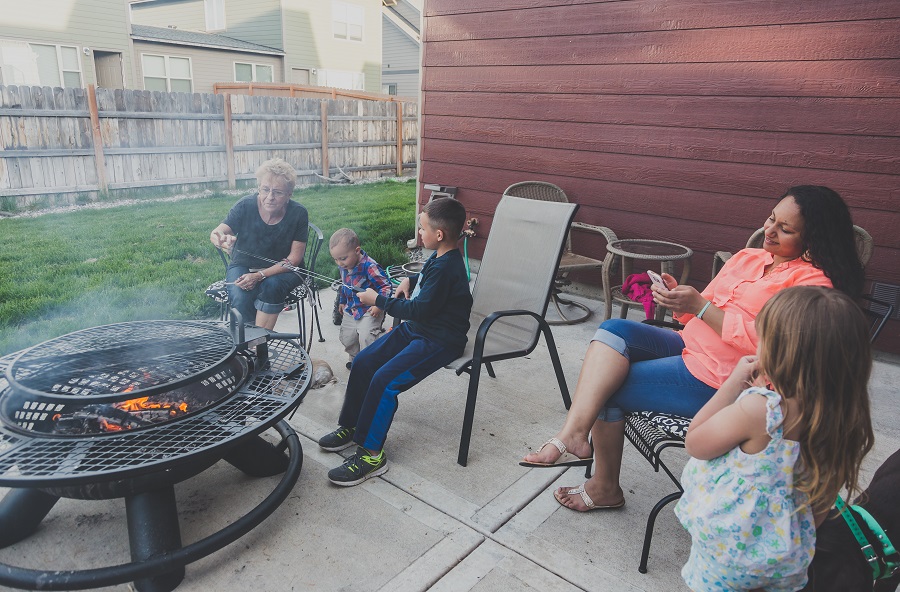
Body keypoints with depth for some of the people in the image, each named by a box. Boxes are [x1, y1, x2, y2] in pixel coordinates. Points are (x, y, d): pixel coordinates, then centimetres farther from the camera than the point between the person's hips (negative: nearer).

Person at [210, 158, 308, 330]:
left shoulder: (298, 213, -15)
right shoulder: (245, 206, -14)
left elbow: (294, 258, -14)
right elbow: (216, 233, -23)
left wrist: (260, 275, -26)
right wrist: (222, 240, -50)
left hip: (282, 270, 0)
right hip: (243, 267, 1)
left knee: (272, 286, -33)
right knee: (240, 298, -30)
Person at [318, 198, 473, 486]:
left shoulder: (446, 268, -22)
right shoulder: (439, 259, 9)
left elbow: (420, 309, -24)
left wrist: (378, 300, -16)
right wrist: (409, 280, 11)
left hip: (439, 341, -11)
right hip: (415, 329, 11)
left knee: (384, 380, -24)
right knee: (362, 362, 3)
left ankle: (371, 453, -13)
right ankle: (351, 426, 17)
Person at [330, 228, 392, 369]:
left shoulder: (370, 266, -27)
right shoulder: (344, 267, -1)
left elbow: (385, 285, -24)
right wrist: (342, 301, 28)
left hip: (369, 311, -8)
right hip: (350, 310, 8)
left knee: (366, 337, -20)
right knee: (347, 338, 16)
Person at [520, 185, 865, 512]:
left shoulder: (812, 281, -9)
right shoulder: (746, 258, 15)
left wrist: (699, 306, -21)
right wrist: (678, 298, -8)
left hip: (717, 380, -8)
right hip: (690, 348, 8)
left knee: (607, 388, -11)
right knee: (614, 330, -16)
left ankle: (605, 486, 7)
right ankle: (574, 435, -21)